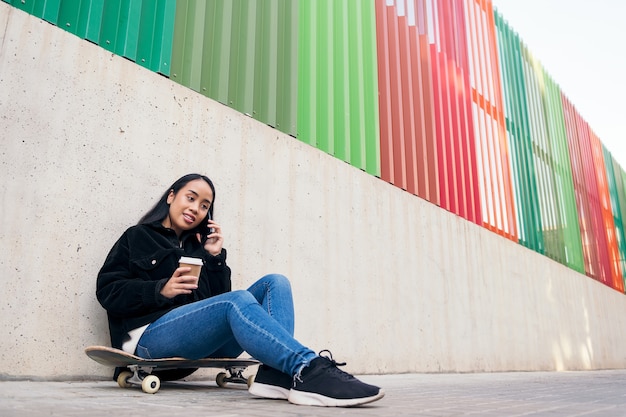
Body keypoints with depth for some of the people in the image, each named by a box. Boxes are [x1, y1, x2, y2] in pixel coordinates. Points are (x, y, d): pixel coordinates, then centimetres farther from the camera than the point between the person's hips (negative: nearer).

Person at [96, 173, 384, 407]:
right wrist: (161, 290, -13)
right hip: (152, 336, -5)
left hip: (204, 339, 5)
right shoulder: (137, 237, 14)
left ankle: (275, 373, -39)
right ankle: (310, 369, -51)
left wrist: (216, 257, 5)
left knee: (274, 283, -15)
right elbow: (108, 291, 0)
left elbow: (219, 298, 16)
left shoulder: (197, 245, 25)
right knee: (238, 301, -33)